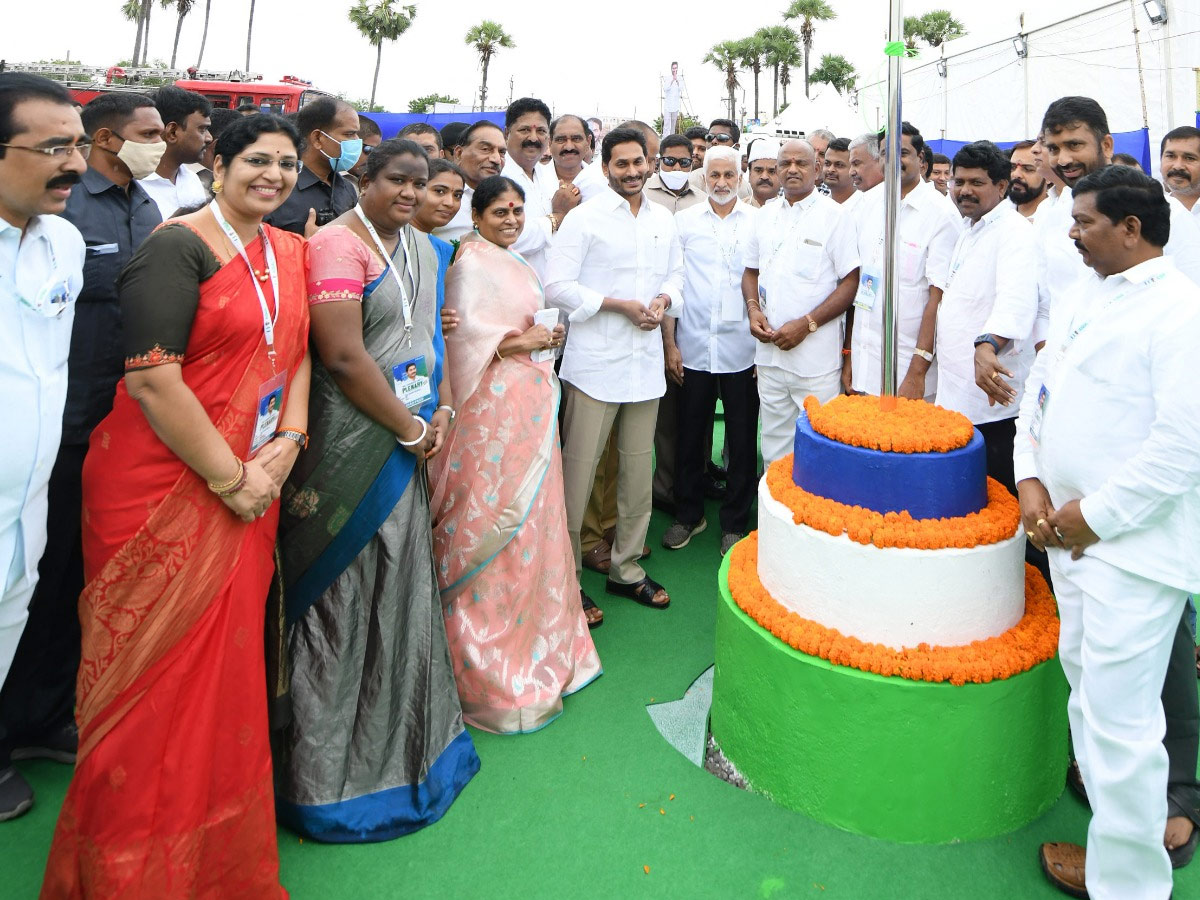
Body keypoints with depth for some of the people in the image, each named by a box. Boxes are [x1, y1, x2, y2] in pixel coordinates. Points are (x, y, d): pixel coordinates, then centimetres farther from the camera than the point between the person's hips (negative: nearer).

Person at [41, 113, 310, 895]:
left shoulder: (288, 252, 12)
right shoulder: (178, 248, -11)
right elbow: (152, 380, -19)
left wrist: (287, 443, -2)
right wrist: (230, 479, -14)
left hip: (251, 487, 7)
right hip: (167, 487, -6)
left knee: (227, 664, 15)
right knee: (159, 670, 4)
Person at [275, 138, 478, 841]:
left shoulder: (423, 248, 13)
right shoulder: (339, 243, -13)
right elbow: (343, 355, -21)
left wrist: (443, 409, 1)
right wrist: (408, 428, -14)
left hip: (411, 441, 8)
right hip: (353, 443, -8)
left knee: (401, 579, 16)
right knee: (350, 588, 2)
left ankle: (405, 738, 33)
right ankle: (334, 762, 21)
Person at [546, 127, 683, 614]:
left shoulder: (663, 219, 13)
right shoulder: (584, 218, -4)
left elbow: (675, 275, 23)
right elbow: (557, 287, -10)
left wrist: (664, 300, 0)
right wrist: (619, 305, -15)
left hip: (646, 361, 6)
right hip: (595, 362, -6)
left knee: (639, 469, 12)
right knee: (577, 471, -4)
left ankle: (626, 568, 26)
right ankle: (564, 577, 10)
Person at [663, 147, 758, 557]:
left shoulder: (758, 222, 3)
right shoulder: (684, 221, 7)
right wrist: (669, 343, 1)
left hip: (742, 350, -1)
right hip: (693, 349, 1)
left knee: (742, 442, 6)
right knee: (689, 437, 10)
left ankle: (735, 523, 21)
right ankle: (688, 515, 27)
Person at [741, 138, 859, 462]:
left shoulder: (834, 216, -3)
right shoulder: (765, 215, 13)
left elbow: (851, 281, -7)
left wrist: (807, 324, -16)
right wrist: (753, 309, 0)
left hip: (817, 358, -5)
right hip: (769, 352, 5)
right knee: (774, 449, 12)